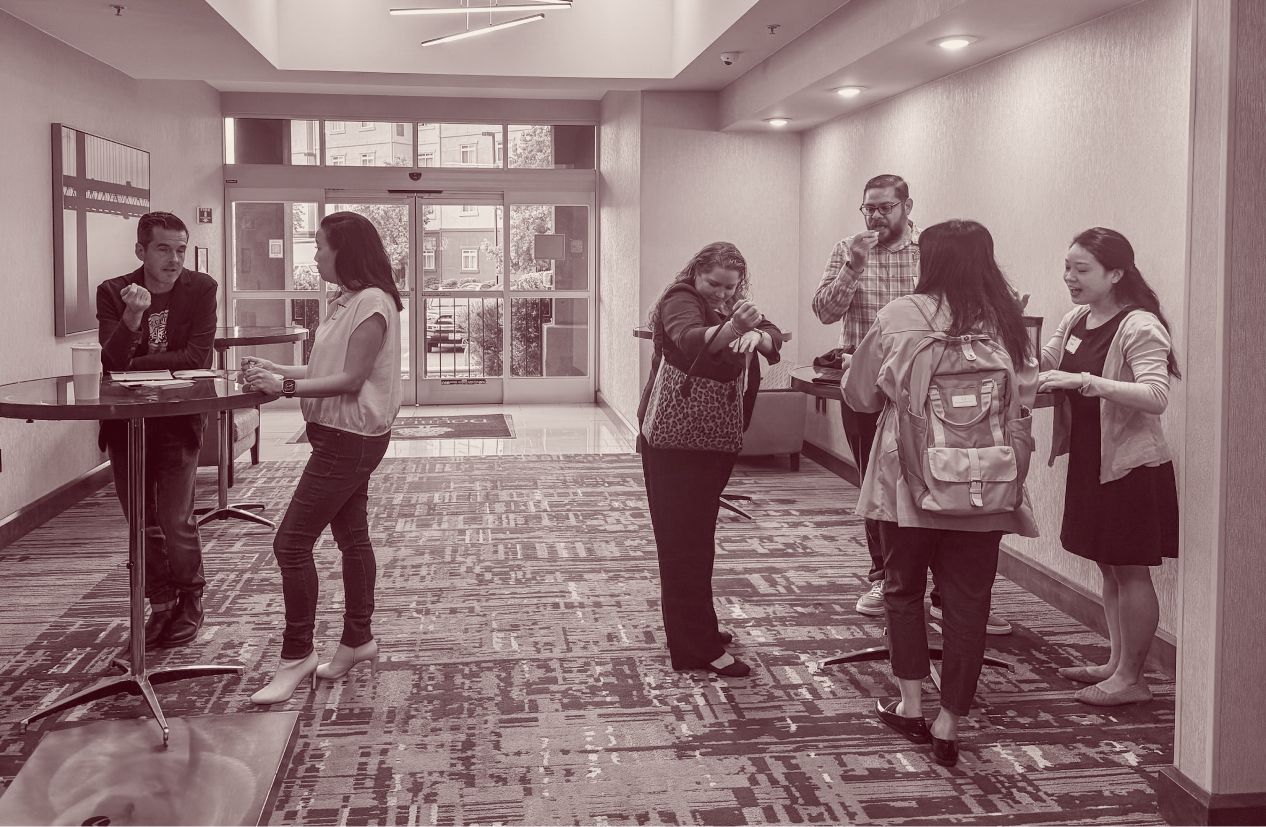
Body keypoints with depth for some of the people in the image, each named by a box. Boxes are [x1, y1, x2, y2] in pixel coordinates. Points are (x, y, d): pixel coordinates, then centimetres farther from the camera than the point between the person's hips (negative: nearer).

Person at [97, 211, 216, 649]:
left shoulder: (201, 288, -6)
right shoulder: (113, 292, -4)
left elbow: (196, 357, -13)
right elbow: (112, 362, -14)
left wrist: (134, 365, -12)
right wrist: (132, 316, -29)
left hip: (179, 420, -2)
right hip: (125, 421, 2)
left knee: (175, 519, -8)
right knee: (142, 522, 10)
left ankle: (190, 602, 14)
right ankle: (161, 602, 26)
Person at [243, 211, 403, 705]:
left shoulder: (372, 303, -18)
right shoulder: (346, 301, 13)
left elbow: (350, 379, -21)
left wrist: (286, 386, -23)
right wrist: (277, 371, 5)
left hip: (352, 439, -10)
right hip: (340, 436, 10)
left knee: (292, 542, -9)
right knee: (351, 536, 16)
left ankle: (296, 656, 0)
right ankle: (358, 639, 27)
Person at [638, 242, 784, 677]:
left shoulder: (727, 306, 13)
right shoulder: (680, 300, -12)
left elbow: (773, 336, -2)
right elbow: (690, 339, -35)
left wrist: (756, 335, -27)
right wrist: (732, 327, -55)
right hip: (675, 440, -9)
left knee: (697, 535, 17)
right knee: (684, 540, -9)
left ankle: (697, 628, 29)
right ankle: (696, 649, -10)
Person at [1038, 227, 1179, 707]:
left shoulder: (1140, 327, -19)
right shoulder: (1076, 321, 6)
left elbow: (1156, 395, -30)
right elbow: (1039, 366, 14)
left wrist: (1084, 380, -38)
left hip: (1131, 466, -8)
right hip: (1091, 462, 8)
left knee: (1130, 572, 2)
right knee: (1109, 568, 17)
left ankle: (1131, 678, 11)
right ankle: (1116, 662, 29)